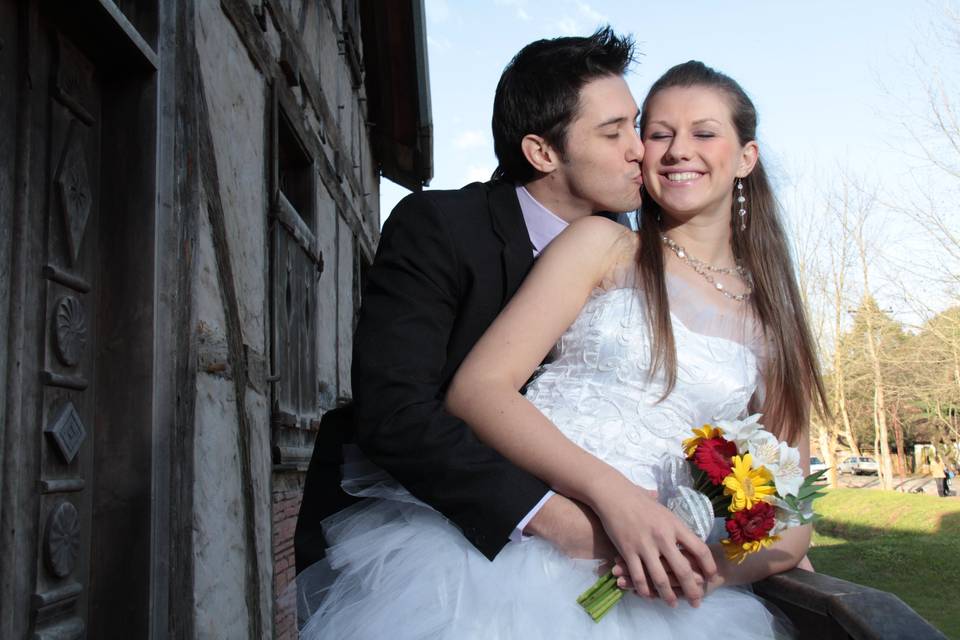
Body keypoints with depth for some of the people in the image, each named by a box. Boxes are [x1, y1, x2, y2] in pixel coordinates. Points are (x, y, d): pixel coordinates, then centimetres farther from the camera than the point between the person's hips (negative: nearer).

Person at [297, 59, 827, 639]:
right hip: (505, 541, -4)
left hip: (640, 585, 4)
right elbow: (477, 388, -7)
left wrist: (722, 564, -13)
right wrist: (613, 492, -20)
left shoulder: (775, 316, 14)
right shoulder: (602, 245, 5)